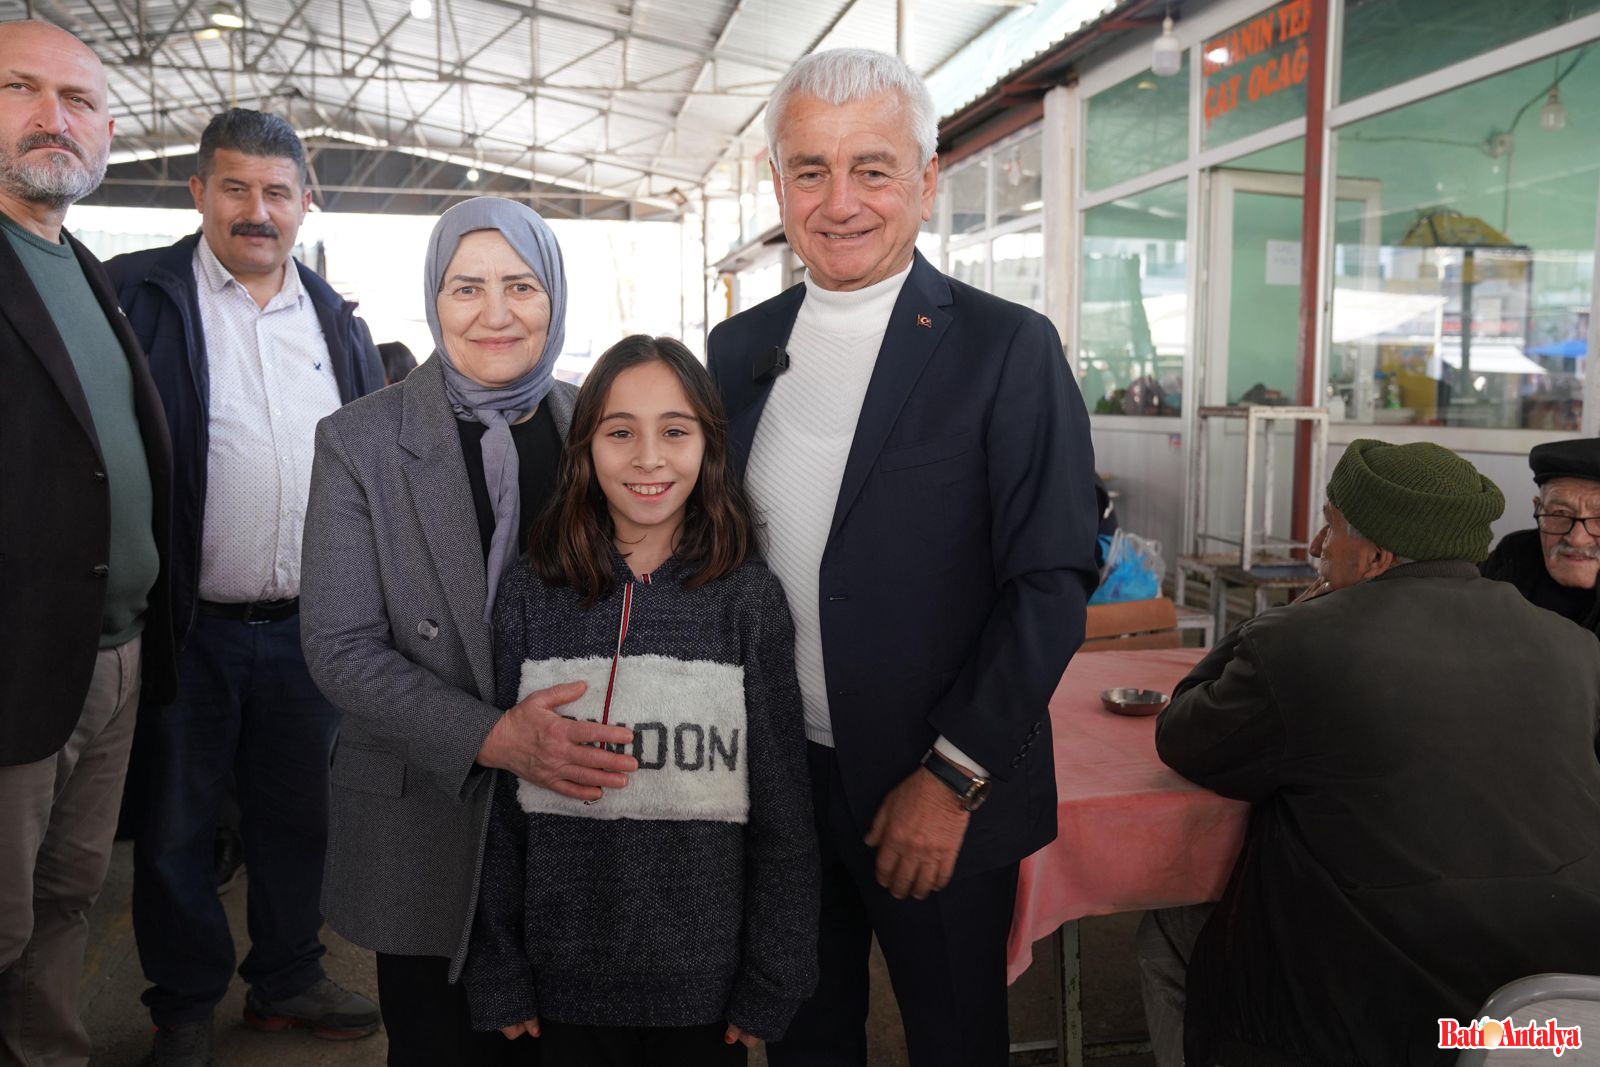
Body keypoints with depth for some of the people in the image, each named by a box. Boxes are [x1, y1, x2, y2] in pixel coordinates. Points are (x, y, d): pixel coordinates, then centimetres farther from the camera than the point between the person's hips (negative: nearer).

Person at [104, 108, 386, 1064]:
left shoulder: (337, 320, 9)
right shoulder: (140, 295, -4)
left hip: (309, 626, 4)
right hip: (187, 625, -3)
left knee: (300, 815, 17)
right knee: (177, 825, 12)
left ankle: (289, 978, 36)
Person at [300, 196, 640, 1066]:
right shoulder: (359, 441, -7)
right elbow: (341, 650, -11)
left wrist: (604, 747, -9)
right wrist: (492, 738, -24)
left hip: (577, 810, 2)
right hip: (424, 824, -2)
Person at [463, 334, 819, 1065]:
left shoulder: (749, 601, -7)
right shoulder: (528, 597, -4)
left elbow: (783, 816, -3)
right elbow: (498, 803, 1)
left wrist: (771, 986, -2)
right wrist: (498, 976, 2)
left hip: (706, 984, 0)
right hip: (564, 983, 1)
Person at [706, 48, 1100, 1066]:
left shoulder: (1009, 349, -10)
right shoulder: (738, 350, 4)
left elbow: (1051, 582, -13)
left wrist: (952, 778, -16)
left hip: (938, 800, -3)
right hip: (773, 780, 4)